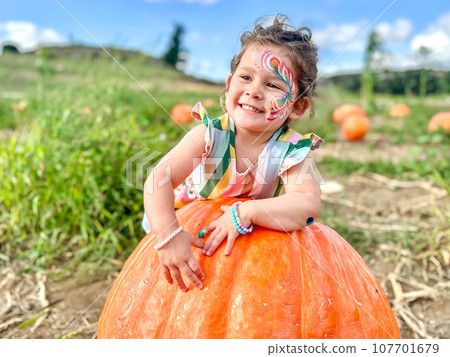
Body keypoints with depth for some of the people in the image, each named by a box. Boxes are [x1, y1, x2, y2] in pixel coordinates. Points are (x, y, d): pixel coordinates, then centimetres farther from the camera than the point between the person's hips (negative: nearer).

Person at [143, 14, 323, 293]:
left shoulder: (291, 152, -27)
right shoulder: (211, 135, -28)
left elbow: (309, 204, -43)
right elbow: (159, 179, -36)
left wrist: (245, 212, -52)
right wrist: (169, 235, -51)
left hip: (260, 240, 0)